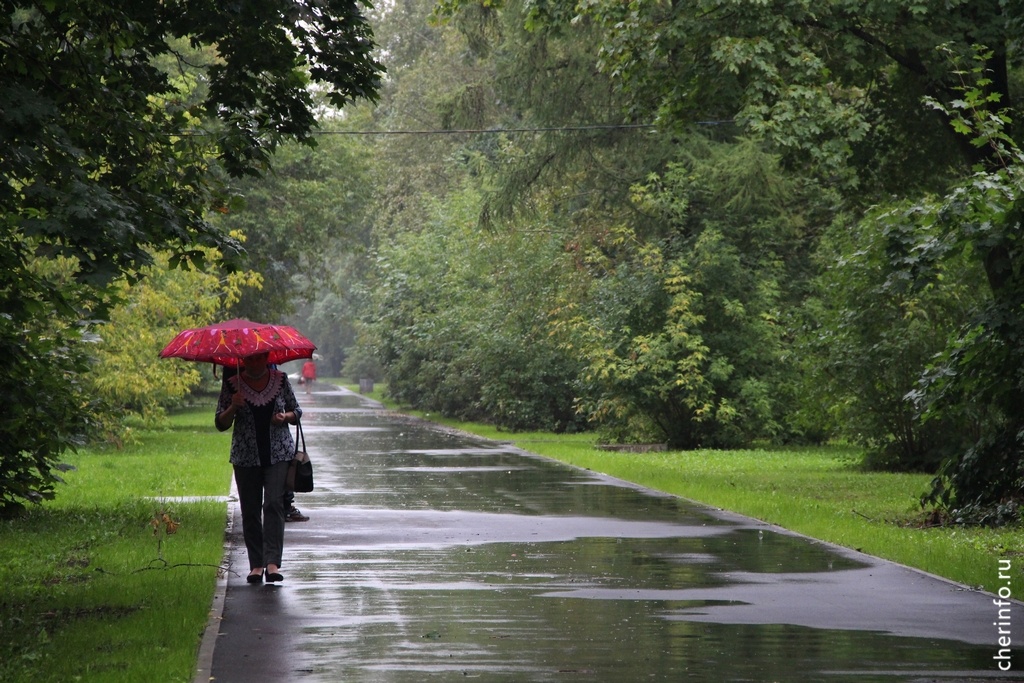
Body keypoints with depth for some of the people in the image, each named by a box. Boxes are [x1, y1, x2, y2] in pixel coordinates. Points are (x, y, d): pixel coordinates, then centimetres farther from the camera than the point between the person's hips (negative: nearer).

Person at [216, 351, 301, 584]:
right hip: (246, 457, 1)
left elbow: (296, 411, 15)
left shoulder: (280, 379, 5)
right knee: (250, 510, 1)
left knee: (274, 504, -13)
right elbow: (220, 424, 4)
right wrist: (233, 408, -15)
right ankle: (256, 564, 8)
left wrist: (286, 417, -8)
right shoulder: (232, 384, 2)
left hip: (279, 454, -1)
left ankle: (272, 562, -19)